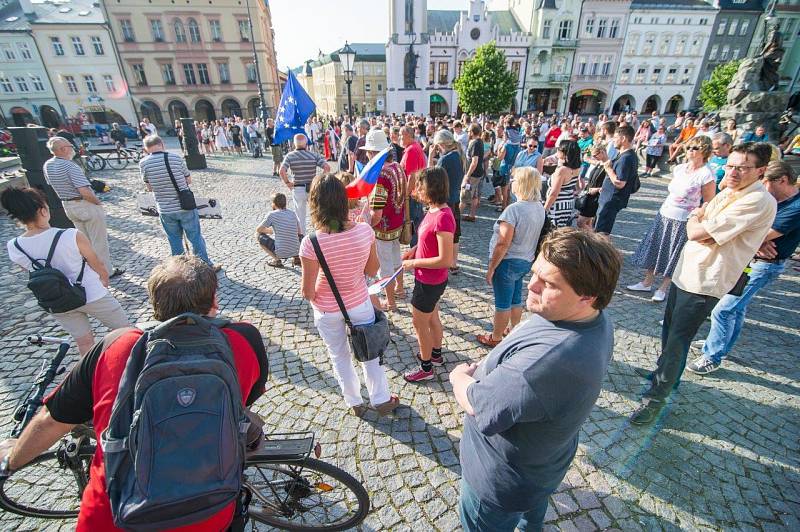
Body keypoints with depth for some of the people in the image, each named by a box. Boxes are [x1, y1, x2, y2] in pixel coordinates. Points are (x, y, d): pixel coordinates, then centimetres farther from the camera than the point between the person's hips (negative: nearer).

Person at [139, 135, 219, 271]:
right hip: (185, 206, -1)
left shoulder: (143, 163, -6)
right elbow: (189, 180, 0)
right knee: (195, 237, 11)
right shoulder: (176, 157, -9)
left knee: (175, 241, 17)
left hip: (165, 210, 1)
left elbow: (149, 188, 3)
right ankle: (207, 265, 21)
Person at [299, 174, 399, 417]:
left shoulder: (311, 243, -28)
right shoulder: (365, 231, -20)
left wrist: (311, 296, 2)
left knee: (340, 356, 24)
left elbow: (308, 293, -19)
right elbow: (372, 271, -6)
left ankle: (355, 403, 45)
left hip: (327, 310, -1)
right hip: (360, 303, 2)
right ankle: (381, 400, 44)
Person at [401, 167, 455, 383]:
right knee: (431, 317, 25)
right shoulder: (434, 210, -1)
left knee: (419, 322, 9)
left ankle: (426, 368, 30)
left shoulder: (443, 218, -29)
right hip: (427, 279, 9)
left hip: (430, 282, -9)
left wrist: (413, 263, -20)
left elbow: (445, 260, -29)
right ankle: (436, 354, 48)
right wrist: (414, 249, 2)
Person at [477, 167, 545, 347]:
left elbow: (503, 244, -25)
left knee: (502, 303, 7)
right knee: (516, 299, 24)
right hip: (526, 261, 8)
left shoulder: (514, 209, -25)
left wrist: (491, 268, -17)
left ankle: (495, 338, 25)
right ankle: (513, 330, 43)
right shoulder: (540, 208, 1)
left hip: (509, 262, -8)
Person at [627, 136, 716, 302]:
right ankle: (647, 282, 25)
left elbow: (709, 203, -12)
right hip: (664, 215, 7)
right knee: (654, 249, 12)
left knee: (673, 257, 6)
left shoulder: (706, 175, -16)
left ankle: (663, 288, 21)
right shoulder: (679, 168, 3)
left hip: (682, 221, -6)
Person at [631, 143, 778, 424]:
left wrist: (696, 220, -2)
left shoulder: (758, 201, -19)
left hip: (704, 282, -8)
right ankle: (665, 370, 44)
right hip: (685, 271, 8)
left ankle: (656, 396, 13)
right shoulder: (727, 193, 9)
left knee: (677, 340, -1)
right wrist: (699, 221, -10)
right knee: (669, 329, 22)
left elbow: (696, 232, -22)